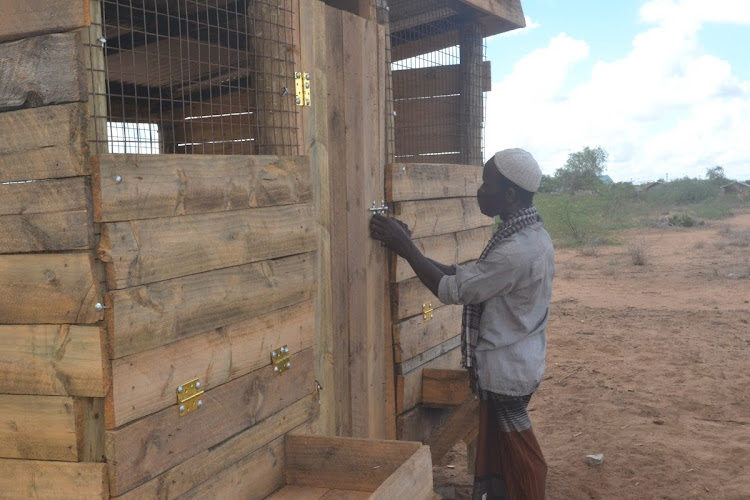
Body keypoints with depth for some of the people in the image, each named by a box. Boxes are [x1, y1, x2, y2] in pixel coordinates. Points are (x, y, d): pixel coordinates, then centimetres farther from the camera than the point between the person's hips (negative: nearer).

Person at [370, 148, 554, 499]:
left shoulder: (516, 250, -28)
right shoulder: (531, 234, 4)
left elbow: (452, 290, -22)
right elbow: (466, 276, 5)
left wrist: (405, 247, -16)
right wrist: (409, 249, 0)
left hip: (506, 371, -9)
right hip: (517, 363, 9)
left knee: (518, 459, 8)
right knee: (495, 448, 21)